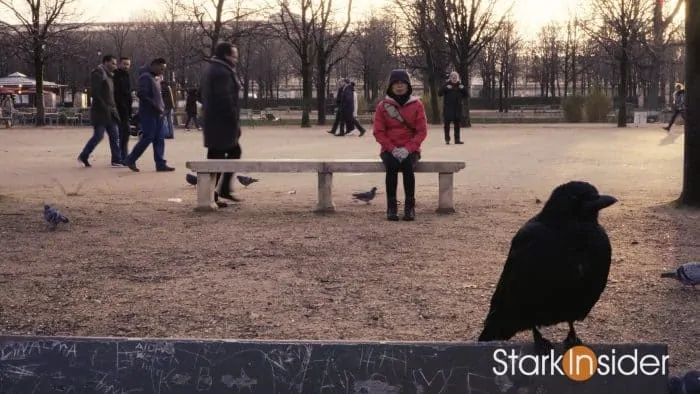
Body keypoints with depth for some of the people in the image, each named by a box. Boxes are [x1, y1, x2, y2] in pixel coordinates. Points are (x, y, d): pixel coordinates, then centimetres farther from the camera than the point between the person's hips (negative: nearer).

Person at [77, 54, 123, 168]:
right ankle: (83, 157, 6)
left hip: (110, 112, 9)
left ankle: (116, 160, 4)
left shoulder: (109, 75, 18)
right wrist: (104, 107, -20)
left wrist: (114, 110, 13)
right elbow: (94, 93, -18)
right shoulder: (98, 74, -9)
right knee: (98, 135, -7)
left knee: (114, 136, 3)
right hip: (100, 111, -9)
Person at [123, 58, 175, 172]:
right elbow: (142, 94, -22)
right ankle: (130, 160, 4)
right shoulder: (145, 77, -11)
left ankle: (160, 164, 5)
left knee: (160, 139, 4)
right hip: (148, 114, -9)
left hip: (157, 114, 9)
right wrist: (156, 107, -20)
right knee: (148, 137, -8)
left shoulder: (154, 78, 18)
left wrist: (161, 107, 10)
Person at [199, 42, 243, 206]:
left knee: (235, 151, 19)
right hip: (222, 123, -11)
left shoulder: (209, 69, 16)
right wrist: (235, 121, -18)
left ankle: (224, 189, 20)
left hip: (211, 121, 11)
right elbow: (225, 99, -24)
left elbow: (201, 93, 23)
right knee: (217, 157, -5)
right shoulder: (222, 73, -18)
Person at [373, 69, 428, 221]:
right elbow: (378, 132, 0)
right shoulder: (382, 106, 3)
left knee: (408, 165, -32)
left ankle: (410, 207, -24)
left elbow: (422, 131, -2)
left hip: (410, 150, 0)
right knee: (391, 166, -32)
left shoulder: (416, 105, 2)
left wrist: (408, 148, -17)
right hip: (389, 149, 0)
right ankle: (391, 207, -25)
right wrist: (392, 149, -15)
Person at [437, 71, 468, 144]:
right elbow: (439, 93, -8)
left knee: (457, 123, 6)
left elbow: (465, 95, 13)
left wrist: (463, 88, -5)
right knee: (447, 123, -3)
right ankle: (447, 139, 1)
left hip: (457, 107, 4)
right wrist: (446, 88, -22)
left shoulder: (460, 85, 11)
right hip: (448, 107, -3)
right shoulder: (447, 84, 0)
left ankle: (457, 139, 10)